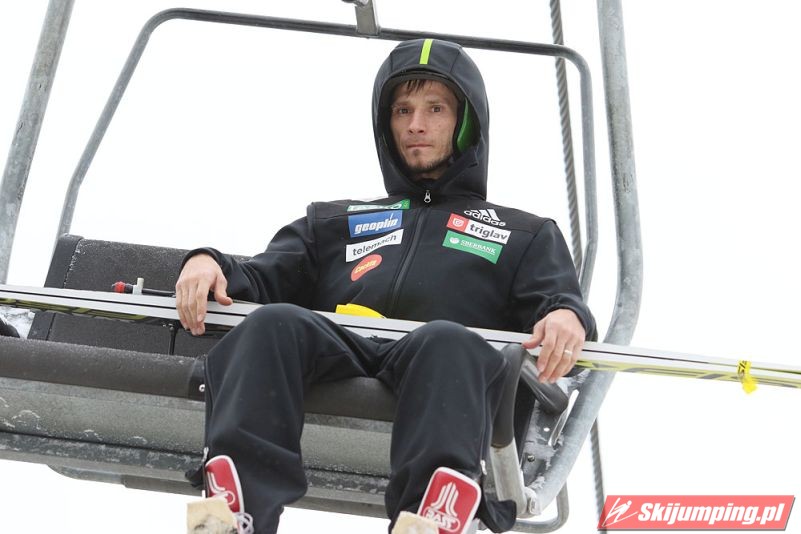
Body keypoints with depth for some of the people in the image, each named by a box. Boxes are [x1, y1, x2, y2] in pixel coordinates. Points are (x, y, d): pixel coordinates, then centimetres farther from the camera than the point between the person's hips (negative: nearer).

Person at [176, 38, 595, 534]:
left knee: (447, 341, -37)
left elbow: (557, 298, 17)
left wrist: (567, 315, -10)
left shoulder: (525, 234, 34)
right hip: (337, 355, 2)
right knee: (275, 323, -31)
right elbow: (265, 278, 25)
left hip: (448, 369, -1)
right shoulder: (334, 222, 38)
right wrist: (211, 264, 1)